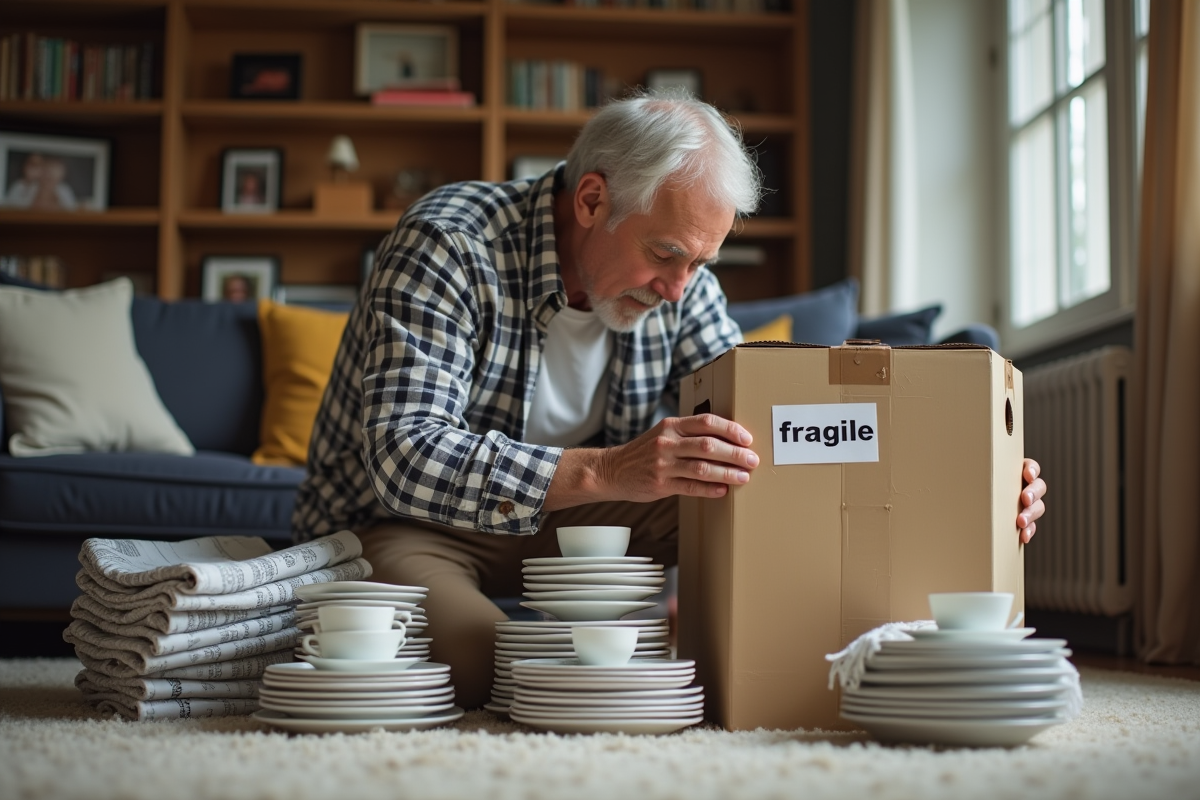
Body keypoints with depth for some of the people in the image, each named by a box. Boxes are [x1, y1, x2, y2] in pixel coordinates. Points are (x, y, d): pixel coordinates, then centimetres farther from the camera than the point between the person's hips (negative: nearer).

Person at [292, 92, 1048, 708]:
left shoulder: (681, 285, -6)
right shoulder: (448, 244, -24)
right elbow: (404, 457, -35)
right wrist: (602, 472, -50)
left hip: (557, 519, 5)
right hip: (405, 522, -4)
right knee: (478, 660, -37)